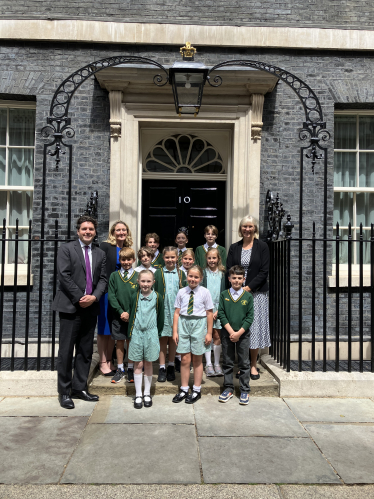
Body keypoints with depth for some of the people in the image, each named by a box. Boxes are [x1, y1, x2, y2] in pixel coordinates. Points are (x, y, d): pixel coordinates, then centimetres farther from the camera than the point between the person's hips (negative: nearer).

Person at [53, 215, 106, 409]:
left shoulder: (100, 254, 13)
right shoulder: (66, 249, -1)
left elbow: (102, 279, 9)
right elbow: (64, 276, -9)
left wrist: (94, 297, -9)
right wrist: (80, 298, -13)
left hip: (91, 307, 5)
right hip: (71, 306, -5)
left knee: (86, 351, 10)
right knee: (66, 350, 1)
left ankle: (80, 388, 22)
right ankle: (64, 392, 12)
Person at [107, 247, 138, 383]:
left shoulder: (138, 276, 0)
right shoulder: (114, 276, 3)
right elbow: (111, 296, -2)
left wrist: (130, 313, -11)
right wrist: (121, 311, -10)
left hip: (133, 316, -1)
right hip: (118, 315, 1)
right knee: (119, 342, 8)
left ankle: (131, 369, 18)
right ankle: (120, 369, 20)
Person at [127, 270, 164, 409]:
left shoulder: (157, 298, -2)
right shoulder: (135, 297, 0)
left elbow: (160, 317, 4)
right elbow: (131, 315, 5)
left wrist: (157, 333, 3)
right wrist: (130, 332, 2)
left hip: (151, 333, 0)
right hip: (137, 333, 0)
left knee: (148, 364, 9)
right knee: (138, 364, 5)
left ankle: (147, 393, 23)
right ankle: (138, 394, 16)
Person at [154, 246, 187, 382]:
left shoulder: (181, 274, 6)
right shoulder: (158, 273, 2)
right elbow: (154, 292, 1)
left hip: (176, 310, 1)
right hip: (162, 310, -1)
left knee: (173, 338, 10)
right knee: (163, 338, 3)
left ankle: (171, 367, 22)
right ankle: (162, 368, 12)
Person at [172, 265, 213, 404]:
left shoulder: (204, 292, -3)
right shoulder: (181, 292, 2)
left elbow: (209, 313, -1)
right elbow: (177, 312, 4)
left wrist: (209, 333, -2)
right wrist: (175, 331, 1)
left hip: (199, 324, -1)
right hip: (183, 323, 2)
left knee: (197, 360, 9)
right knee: (185, 359, 4)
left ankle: (196, 390, 24)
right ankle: (184, 390, 20)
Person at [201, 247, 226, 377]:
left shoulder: (223, 273, 6)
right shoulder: (203, 273, 3)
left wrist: (218, 310, -4)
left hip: (219, 309, 1)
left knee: (217, 336, 4)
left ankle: (217, 364, 15)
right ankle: (208, 365, 8)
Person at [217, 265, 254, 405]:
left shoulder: (248, 296, -1)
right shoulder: (224, 295, 1)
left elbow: (250, 317, -4)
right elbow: (221, 314, -4)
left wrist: (239, 333, -12)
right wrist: (231, 331, -13)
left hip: (243, 334, -1)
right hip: (227, 334, 1)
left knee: (244, 363, 6)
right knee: (227, 363, 10)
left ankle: (244, 391, 17)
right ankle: (228, 389, 22)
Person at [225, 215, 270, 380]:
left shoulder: (262, 246, 1)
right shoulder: (234, 248, 9)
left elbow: (264, 272, -5)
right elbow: (229, 270, 5)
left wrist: (248, 287, -13)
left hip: (256, 293, -2)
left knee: (255, 328, 1)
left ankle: (253, 365, 15)